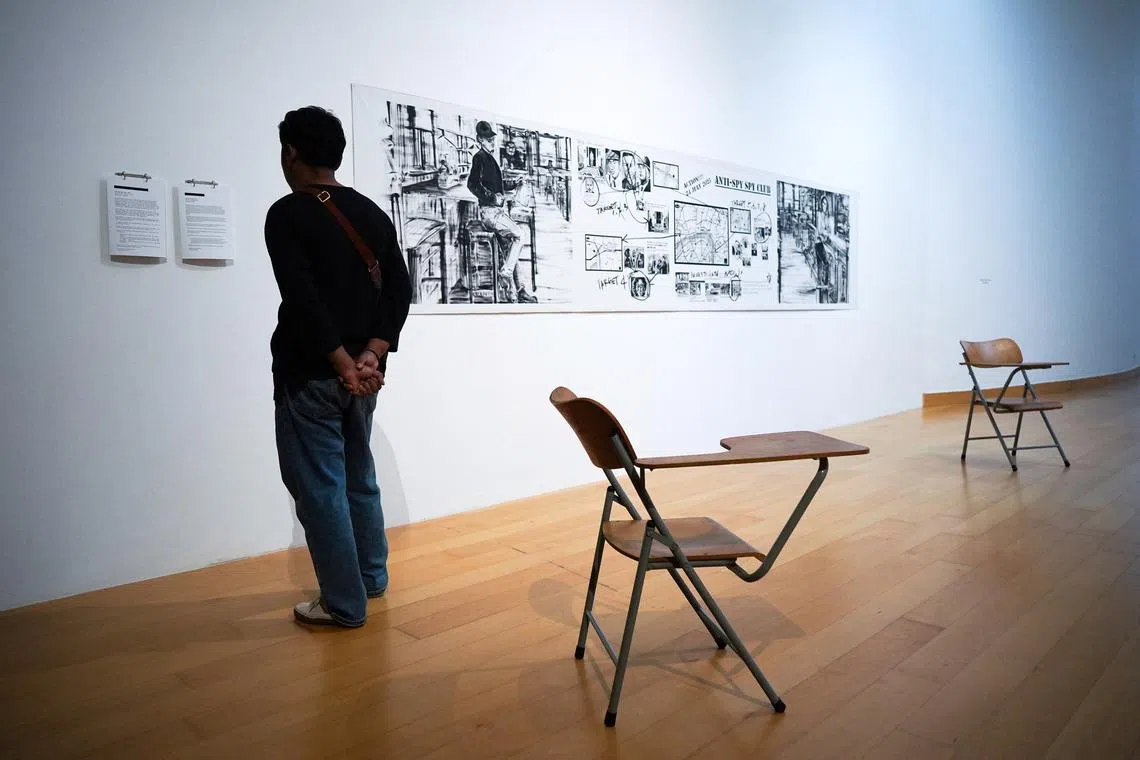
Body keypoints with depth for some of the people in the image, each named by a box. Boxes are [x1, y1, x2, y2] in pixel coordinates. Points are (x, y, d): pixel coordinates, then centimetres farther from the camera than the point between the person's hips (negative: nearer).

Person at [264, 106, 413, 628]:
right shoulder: (373, 214, 9)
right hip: (361, 373, 7)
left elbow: (302, 297, -21)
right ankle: (372, 578, 32)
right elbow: (400, 290, 2)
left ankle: (344, 604, 11)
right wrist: (371, 354, -7)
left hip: (310, 374, -7)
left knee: (319, 488, 3)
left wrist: (343, 364, -16)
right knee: (359, 477, 19)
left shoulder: (287, 214, -10)